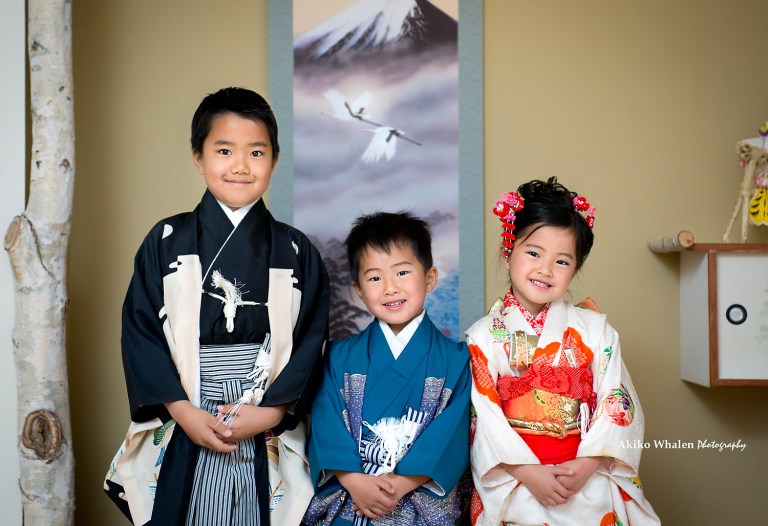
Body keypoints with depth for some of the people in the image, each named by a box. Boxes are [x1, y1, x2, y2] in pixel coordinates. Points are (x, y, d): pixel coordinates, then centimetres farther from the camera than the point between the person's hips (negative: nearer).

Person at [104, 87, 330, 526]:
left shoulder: (296, 252, 2)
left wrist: (269, 413, -12)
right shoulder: (166, 242, 1)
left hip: (269, 440, 1)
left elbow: (311, 340, -1)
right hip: (181, 438, 0)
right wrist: (182, 411, -12)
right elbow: (140, 332, -3)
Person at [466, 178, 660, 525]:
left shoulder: (594, 329, 3)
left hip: (590, 481, 1)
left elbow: (617, 404, -2)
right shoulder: (483, 336, -1)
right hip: (514, 486, -1)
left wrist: (586, 464, -14)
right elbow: (483, 417, -7)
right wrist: (528, 472, -16)